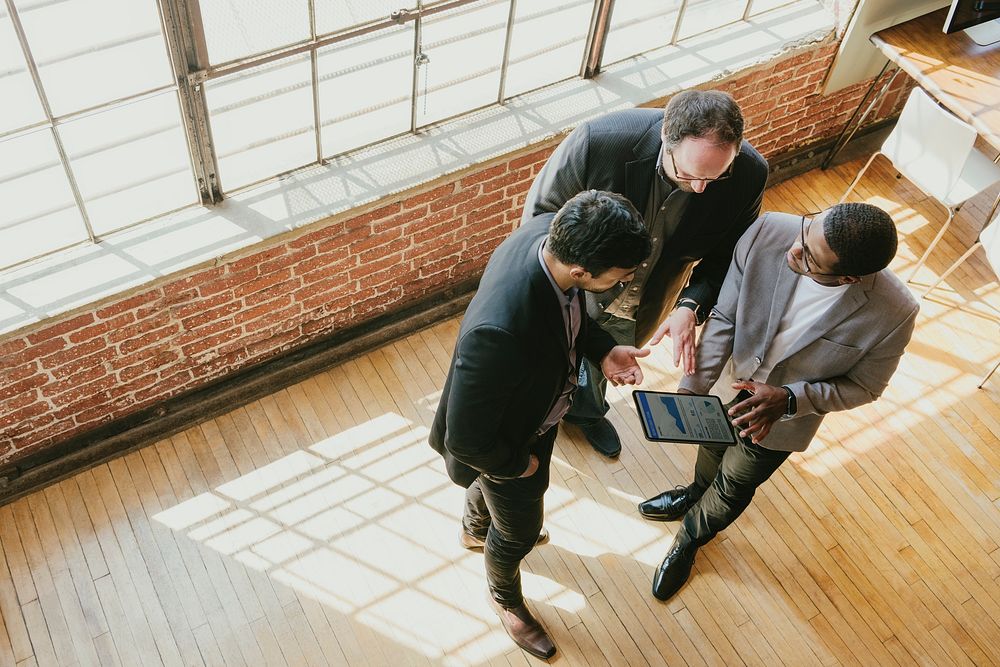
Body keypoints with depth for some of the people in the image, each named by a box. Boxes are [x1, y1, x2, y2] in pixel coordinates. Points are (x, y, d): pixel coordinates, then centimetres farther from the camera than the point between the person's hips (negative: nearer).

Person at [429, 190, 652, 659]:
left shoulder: (554, 231, -26)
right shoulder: (499, 332, -49)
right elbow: (467, 441, -34)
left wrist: (602, 350, -12)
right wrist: (518, 464, -16)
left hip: (536, 407, 7)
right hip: (504, 445, -6)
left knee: (491, 486, 37)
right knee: (520, 531, 25)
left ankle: (475, 531, 71)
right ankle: (504, 598, 59)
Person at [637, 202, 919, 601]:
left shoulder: (894, 314, -35)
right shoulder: (769, 233, -33)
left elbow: (864, 387, -16)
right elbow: (724, 318, -20)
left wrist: (788, 400, -30)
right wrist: (693, 388, -29)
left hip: (783, 419, -2)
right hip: (730, 382, 2)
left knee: (733, 487, 23)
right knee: (713, 448, 32)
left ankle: (689, 541, 56)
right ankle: (696, 494, 68)